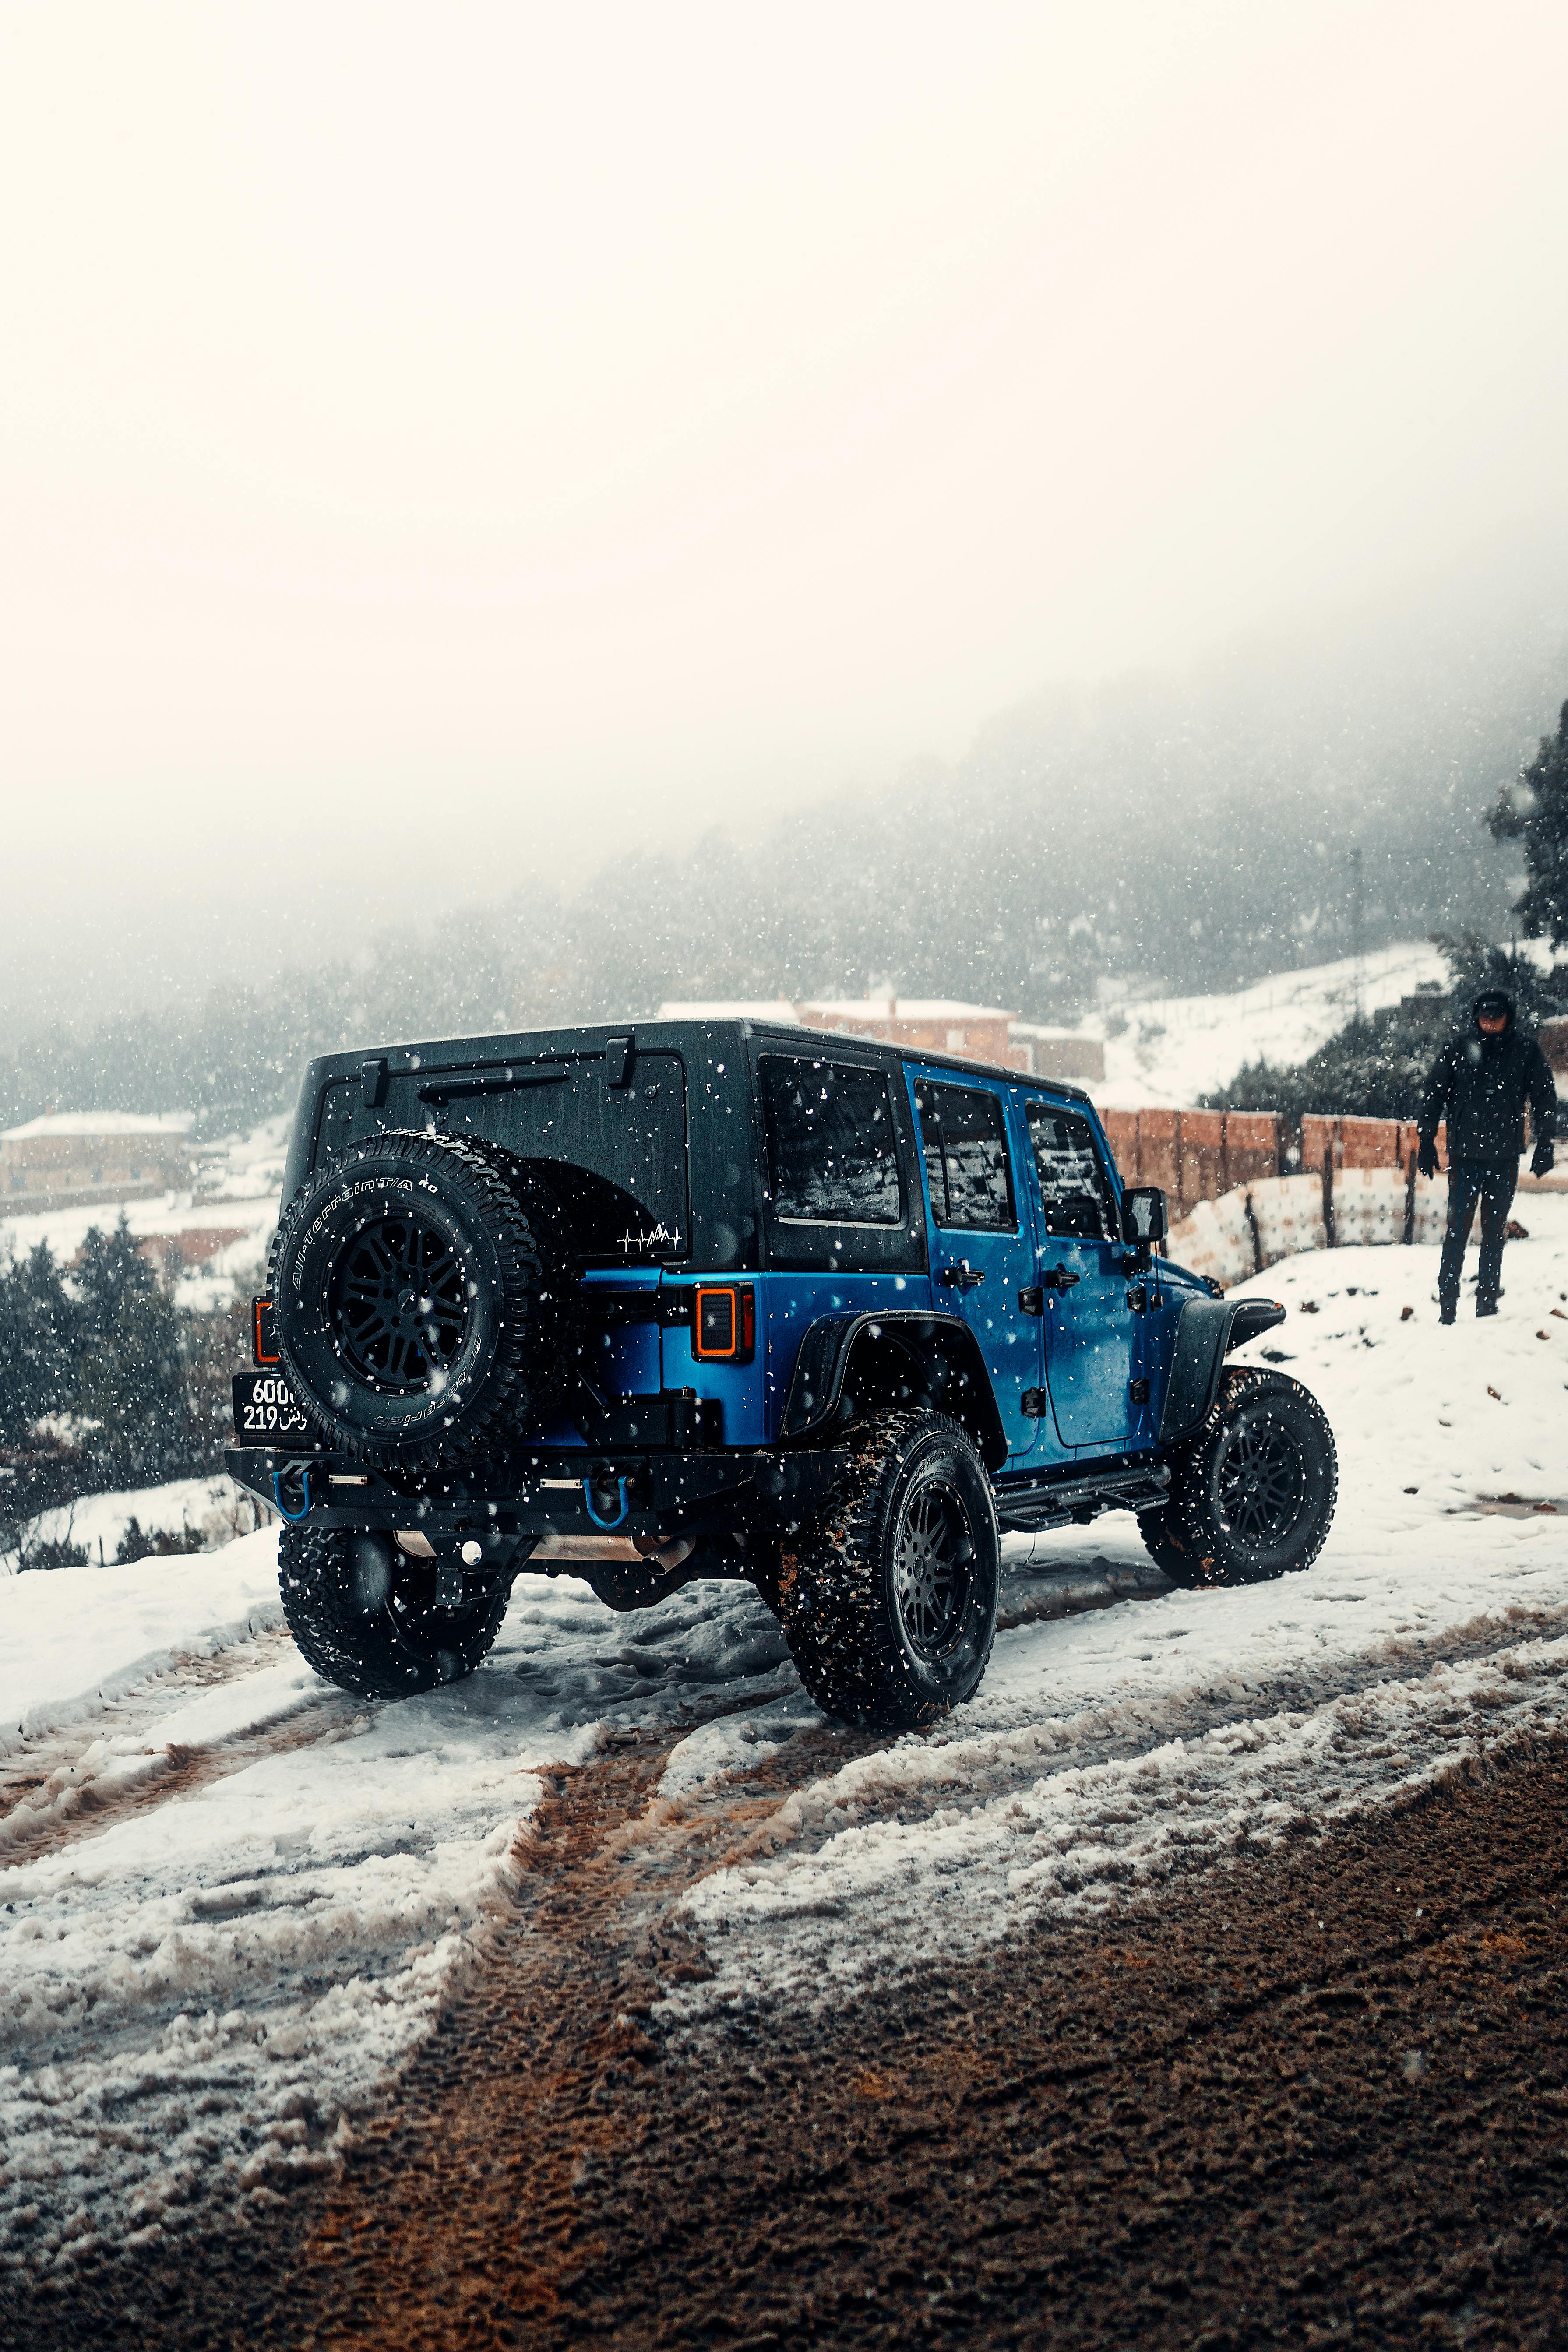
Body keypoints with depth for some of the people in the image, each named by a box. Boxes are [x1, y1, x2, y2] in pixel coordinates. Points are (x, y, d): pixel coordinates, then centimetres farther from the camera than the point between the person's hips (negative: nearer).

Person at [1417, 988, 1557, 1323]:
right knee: (1457, 1231, -3)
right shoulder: (1457, 1050, 1)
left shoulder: (1526, 1051, 2)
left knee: (1495, 1233, 7)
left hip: (1505, 1159, 1)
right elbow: (1434, 1095, 4)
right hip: (1464, 1157, -1)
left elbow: (1544, 1097, 6)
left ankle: (1488, 1302, 13)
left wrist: (1545, 1143, 0)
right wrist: (1426, 1142, 0)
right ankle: (1447, 1305, 1)